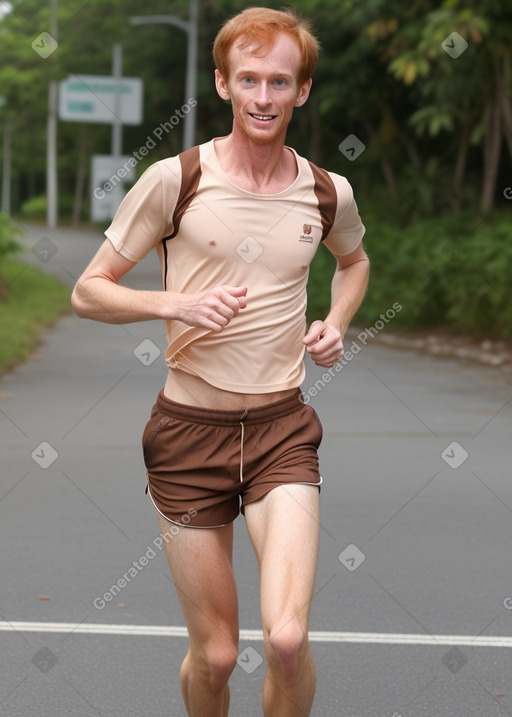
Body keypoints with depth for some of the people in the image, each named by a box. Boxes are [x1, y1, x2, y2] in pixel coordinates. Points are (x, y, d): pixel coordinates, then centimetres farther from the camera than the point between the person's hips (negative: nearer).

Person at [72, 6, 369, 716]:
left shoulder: (328, 194, 4)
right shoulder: (175, 180, -6)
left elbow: (354, 259, 28)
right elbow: (88, 291, 0)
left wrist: (335, 325, 9)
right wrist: (176, 304, -17)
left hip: (282, 429, 1)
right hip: (189, 427, -1)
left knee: (287, 638, -18)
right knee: (215, 654, 5)